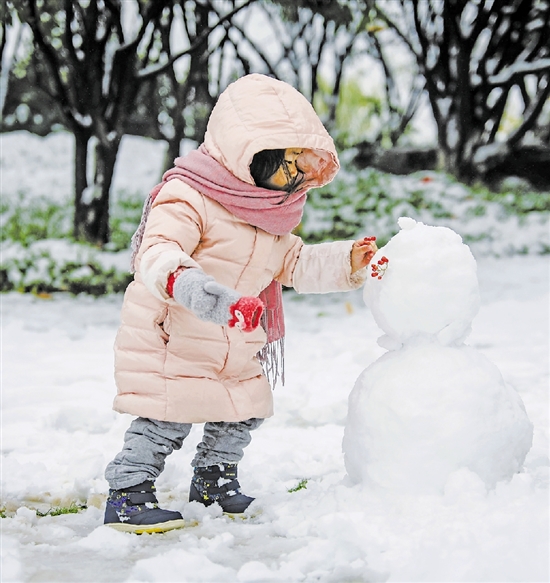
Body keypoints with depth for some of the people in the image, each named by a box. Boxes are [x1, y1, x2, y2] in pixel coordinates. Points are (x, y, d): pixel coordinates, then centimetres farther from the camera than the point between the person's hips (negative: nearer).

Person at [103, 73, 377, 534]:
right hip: (170, 341, -8)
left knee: (244, 412, 13)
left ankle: (214, 479, 34)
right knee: (167, 420, -12)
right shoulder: (188, 198, -21)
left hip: (235, 352, 8)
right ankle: (127, 495, 1)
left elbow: (297, 263, 17)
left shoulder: (270, 222, 8)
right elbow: (156, 253, -35)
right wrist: (188, 284, -55)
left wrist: (347, 262, 2)